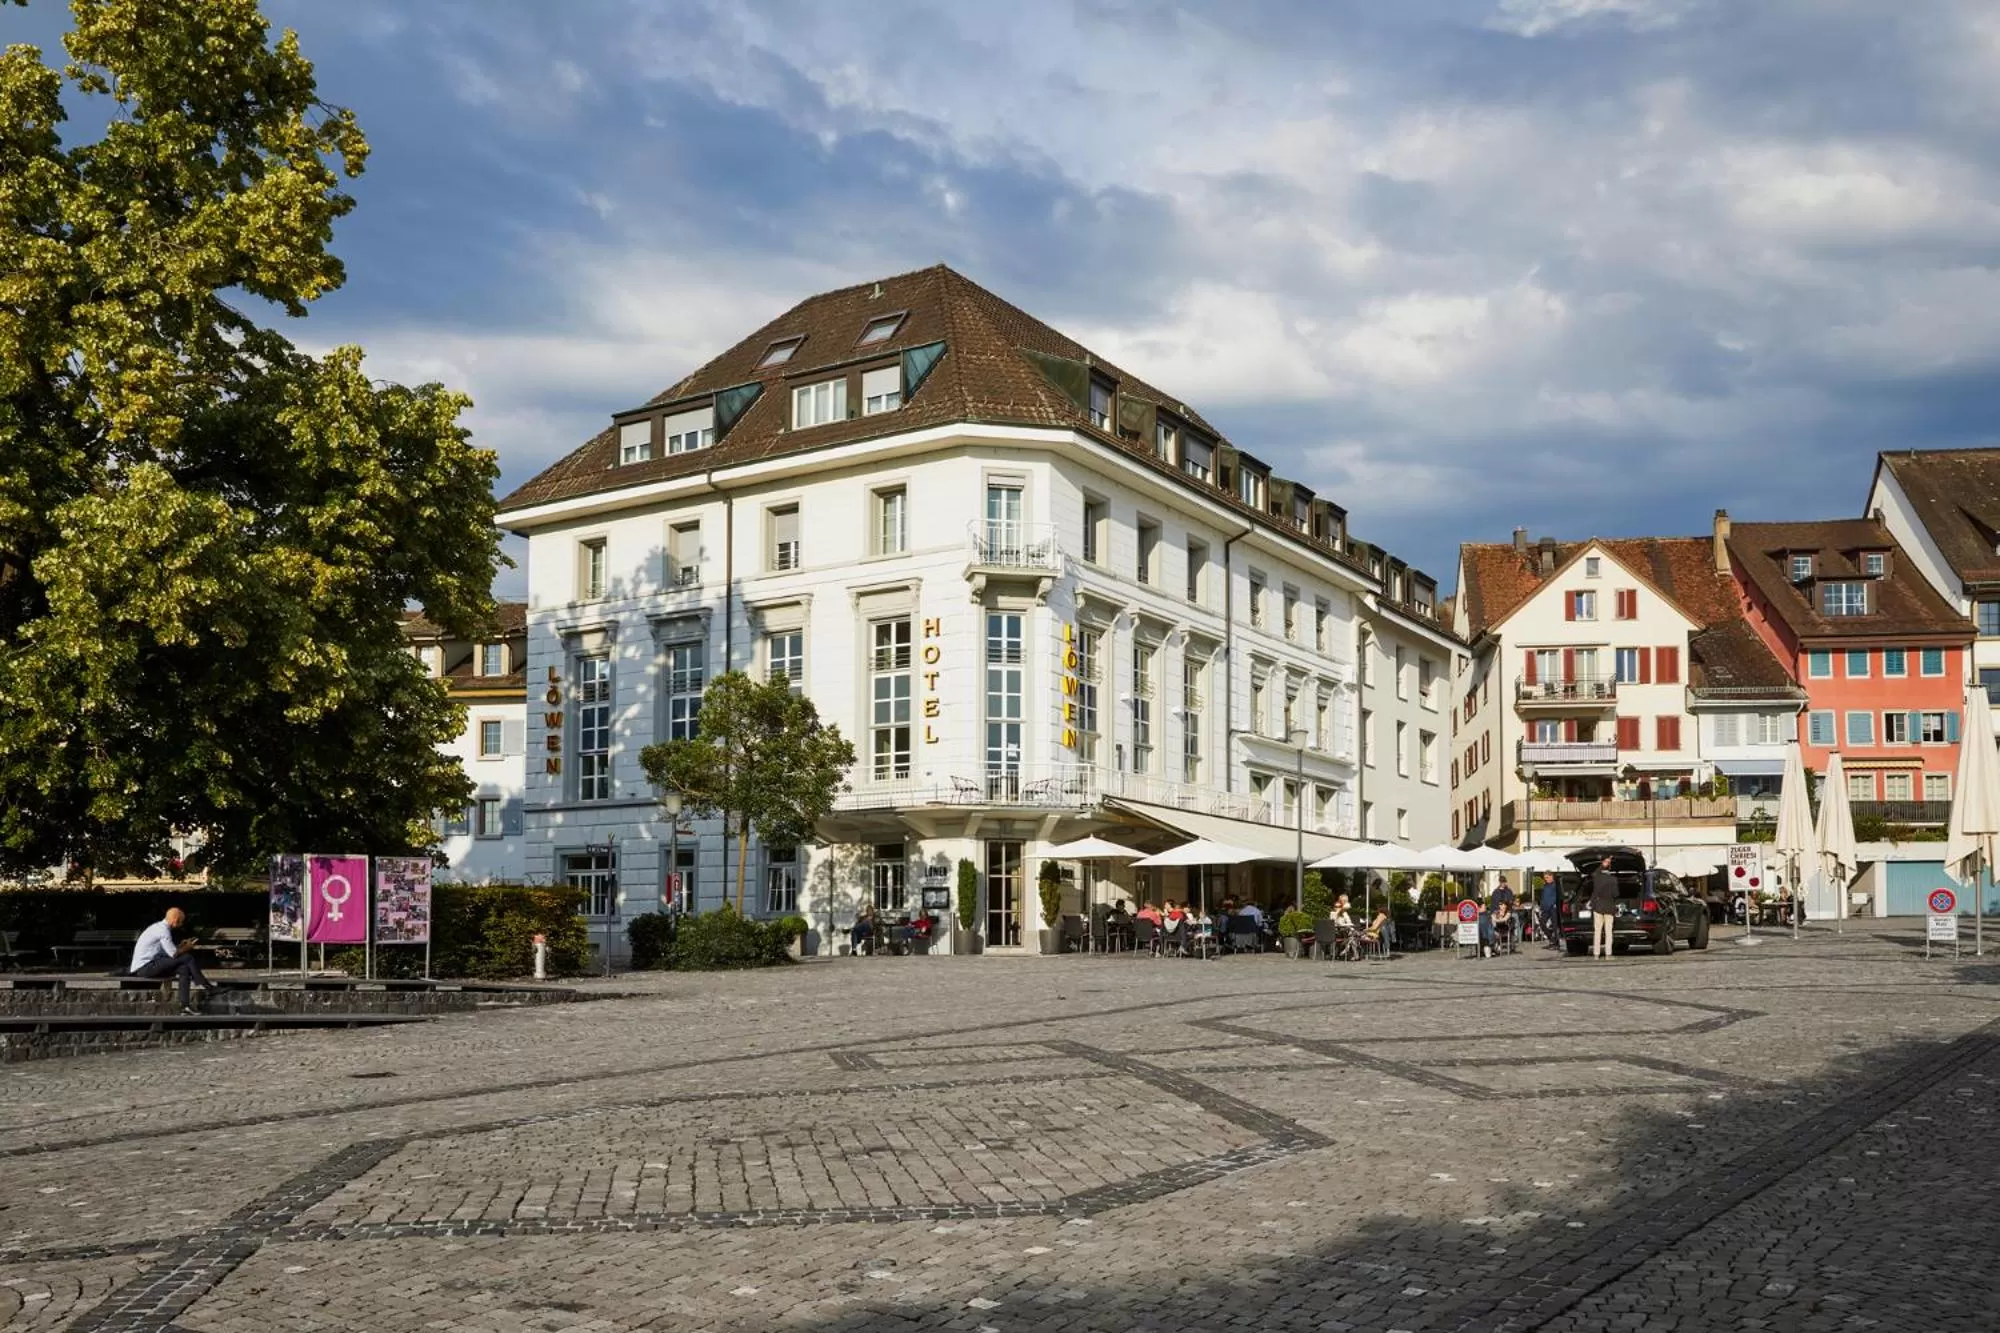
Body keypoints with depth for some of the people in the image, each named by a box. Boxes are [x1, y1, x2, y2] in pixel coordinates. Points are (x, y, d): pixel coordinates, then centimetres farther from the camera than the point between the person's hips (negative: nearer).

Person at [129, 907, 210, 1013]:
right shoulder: (163, 929, -15)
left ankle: (185, 1005, -10)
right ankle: (205, 987, -2)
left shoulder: (159, 927, 15)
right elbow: (173, 954, -18)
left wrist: (181, 946, 12)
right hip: (144, 967, -9)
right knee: (187, 958, -13)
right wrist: (186, 948, -2)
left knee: (184, 968, -2)